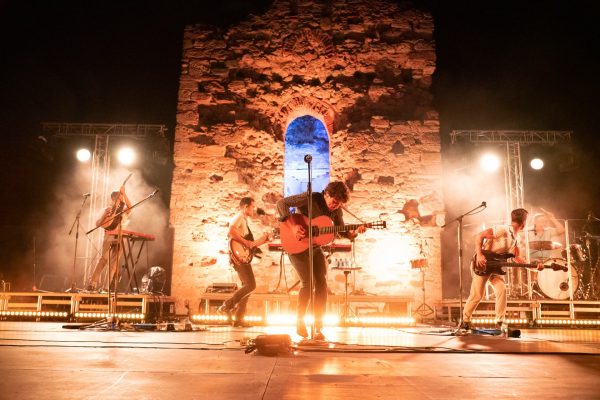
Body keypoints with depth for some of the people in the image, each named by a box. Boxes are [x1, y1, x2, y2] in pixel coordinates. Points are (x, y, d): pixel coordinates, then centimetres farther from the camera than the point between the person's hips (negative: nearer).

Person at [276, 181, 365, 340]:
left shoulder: (336, 210, -3)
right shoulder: (310, 198, -20)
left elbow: (343, 231, 3)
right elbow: (281, 203, -24)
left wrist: (355, 232, -19)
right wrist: (293, 226, -31)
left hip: (315, 248, 6)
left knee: (322, 282, -5)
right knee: (307, 282, -15)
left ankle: (318, 327, 2)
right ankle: (300, 323, 6)